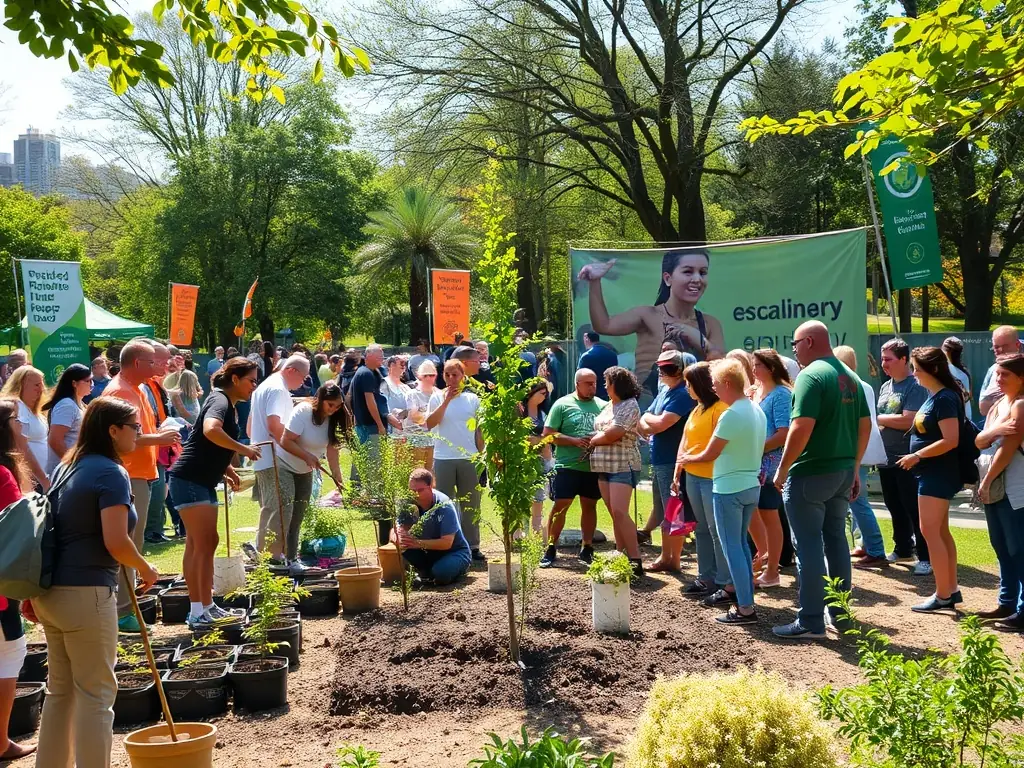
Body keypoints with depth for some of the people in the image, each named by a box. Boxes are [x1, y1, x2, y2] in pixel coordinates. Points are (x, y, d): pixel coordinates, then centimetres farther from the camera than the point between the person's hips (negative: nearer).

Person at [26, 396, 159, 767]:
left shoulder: (66, 468, 13)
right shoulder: (111, 473, -13)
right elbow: (116, 542, -21)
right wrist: (145, 568, -3)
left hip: (49, 592, 9)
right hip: (85, 594, -9)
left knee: (60, 690, 17)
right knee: (95, 694, 1)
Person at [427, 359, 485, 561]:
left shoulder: (472, 399, 5)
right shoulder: (437, 397, 1)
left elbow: (479, 430, 9)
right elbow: (430, 424, -12)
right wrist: (446, 401, -16)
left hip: (469, 459, 1)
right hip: (443, 459, -1)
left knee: (470, 504, 7)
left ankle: (472, 546, 15)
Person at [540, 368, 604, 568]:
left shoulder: (602, 405, 7)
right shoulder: (563, 404, -2)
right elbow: (548, 434, -4)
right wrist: (575, 441, -14)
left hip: (593, 467, 3)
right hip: (567, 466, -3)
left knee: (589, 506, 10)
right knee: (560, 506, -2)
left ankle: (587, 548, 21)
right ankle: (551, 549, 5)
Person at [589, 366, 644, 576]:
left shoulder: (630, 406, -10)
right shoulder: (608, 406, 17)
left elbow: (612, 434, -17)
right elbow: (599, 432, 18)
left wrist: (593, 440, -3)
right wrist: (596, 439, -2)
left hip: (623, 466, -8)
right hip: (604, 465, 8)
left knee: (620, 512, -16)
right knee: (614, 513, 8)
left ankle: (635, 560, -13)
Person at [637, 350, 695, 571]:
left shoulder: (682, 394, -14)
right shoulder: (663, 392, 16)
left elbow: (662, 423, -23)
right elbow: (644, 421, 15)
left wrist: (648, 420, -2)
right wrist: (651, 426, -7)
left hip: (672, 461, -10)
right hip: (658, 460, 10)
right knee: (662, 510, 15)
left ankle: (673, 561, 4)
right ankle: (665, 556, 25)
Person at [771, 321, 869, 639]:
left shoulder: (811, 375, -15)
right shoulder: (850, 376, 11)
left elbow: (801, 427, -23)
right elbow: (865, 425, 13)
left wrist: (782, 469, -13)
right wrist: (854, 468, 19)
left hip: (811, 472, -8)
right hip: (843, 471, 8)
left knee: (808, 544, -3)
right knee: (836, 538, 17)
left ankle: (810, 621, 0)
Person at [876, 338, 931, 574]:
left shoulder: (915, 387, -12)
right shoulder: (885, 387, 13)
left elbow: (907, 420, -22)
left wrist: (876, 418, -12)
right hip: (887, 458, 8)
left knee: (914, 509, -3)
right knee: (895, 508, 15)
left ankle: (925, 557, 3)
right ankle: (903, 550, 28)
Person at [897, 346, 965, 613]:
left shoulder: (945, 398, -18)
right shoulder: (933, 396, 11)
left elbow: (951, 440, -25)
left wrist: (916, 456, -19)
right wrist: (917, 457, 8)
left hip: (938, 473, -10)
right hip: (931, 472, 10)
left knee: (930, 531, -7)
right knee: (940, 532, 13)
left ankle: (943, 596, -1)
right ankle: (951, 590, 20)